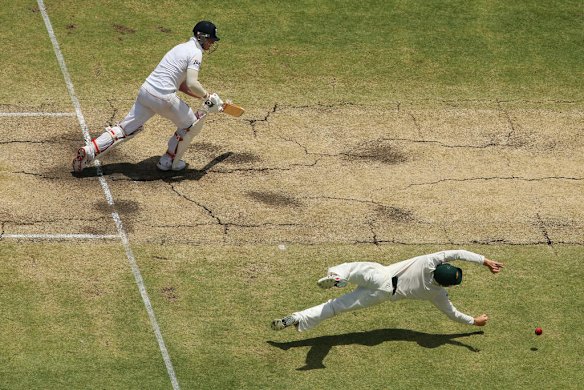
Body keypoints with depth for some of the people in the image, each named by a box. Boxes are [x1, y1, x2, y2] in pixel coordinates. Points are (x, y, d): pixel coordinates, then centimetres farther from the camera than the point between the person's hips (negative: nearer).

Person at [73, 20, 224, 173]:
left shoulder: (181, 47, 22)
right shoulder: (196, 53, -7)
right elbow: (192, 84, -20)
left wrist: (203, 97, 20)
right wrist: (208, 97, -7)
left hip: (145, 91, 8)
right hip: (163, 97, -8)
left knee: (125, 128, 10)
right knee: (191, 125, 14)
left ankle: (89, 150, 0)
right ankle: (168, 162, 21)